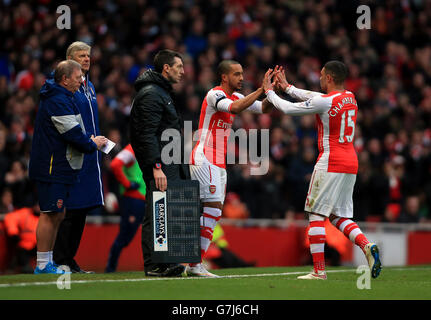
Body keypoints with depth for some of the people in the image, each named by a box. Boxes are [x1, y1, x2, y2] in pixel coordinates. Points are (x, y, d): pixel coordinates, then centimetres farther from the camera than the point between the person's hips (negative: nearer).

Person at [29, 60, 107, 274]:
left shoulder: (60, 98, 19)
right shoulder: (59, 101, -16)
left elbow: (72, 131, 25)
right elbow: (72, 134, -19)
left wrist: (89, 139, 9)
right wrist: (92, 144, -3)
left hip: (58, 168, 11)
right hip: (53, 169, -11)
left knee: (56, 215, 12)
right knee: (50, 214, -9)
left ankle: (47, 263, 16)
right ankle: (42, 265, -7)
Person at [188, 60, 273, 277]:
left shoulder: (236, 96, 16)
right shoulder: (215, 95, -11)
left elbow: (263, 108, 17)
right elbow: (234, 107, -31)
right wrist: (261, 90, -27)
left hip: (219, 162, 9)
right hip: (205, 159, -9)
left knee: (213, 213, 5)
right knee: (213, 209, -14)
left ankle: (194, 264, 6)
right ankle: (195, 264, -14)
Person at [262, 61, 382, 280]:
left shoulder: (324, 102, -12)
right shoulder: (350, 98, 12)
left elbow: (288, 108, -3)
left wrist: (269, 91, 14)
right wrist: (286, 87, 32)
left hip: (330, 163, -8)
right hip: (351, 165, 8)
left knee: (316, 214, -1)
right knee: (338, 216, 14)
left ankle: (319, 270, -4)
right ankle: (366, 245, -9)